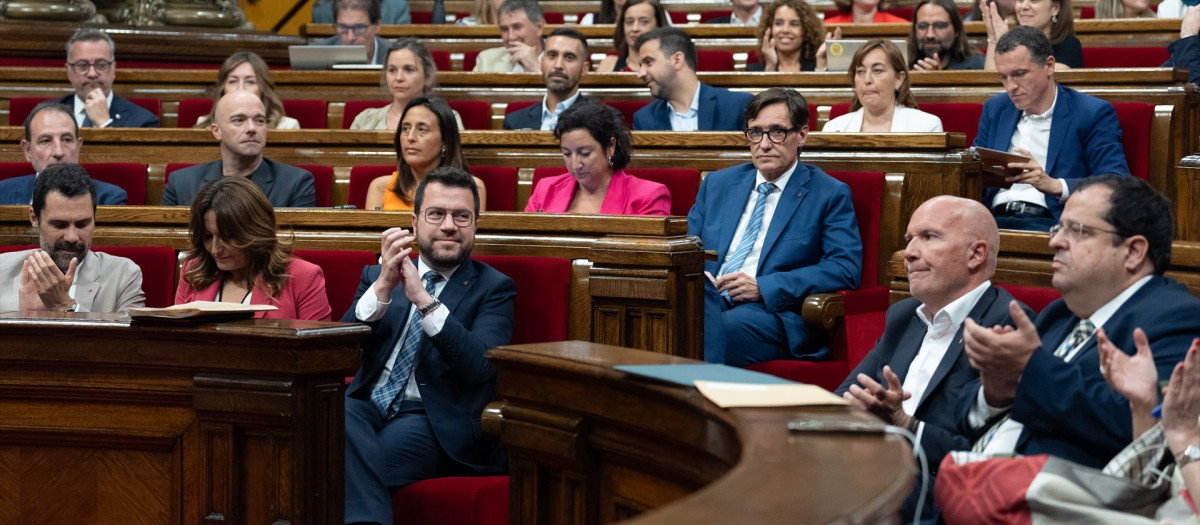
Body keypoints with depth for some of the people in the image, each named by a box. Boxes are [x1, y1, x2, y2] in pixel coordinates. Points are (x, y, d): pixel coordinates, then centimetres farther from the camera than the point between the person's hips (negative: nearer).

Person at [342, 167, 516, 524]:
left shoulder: (493, 288, 9)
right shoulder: (376, 276, 19)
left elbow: (482, 365, -10)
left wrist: (423, 299, -16)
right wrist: (383, 287, -10)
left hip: (436, 421, -4)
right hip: (367, 407, 4)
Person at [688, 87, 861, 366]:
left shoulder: (829, 195, 9)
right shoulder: (717, 184, 24)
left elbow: (846, 268, -3)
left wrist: (763, 287, -10)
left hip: (771, 312, -4)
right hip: (709, 300, 4)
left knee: (713, 330, -39)